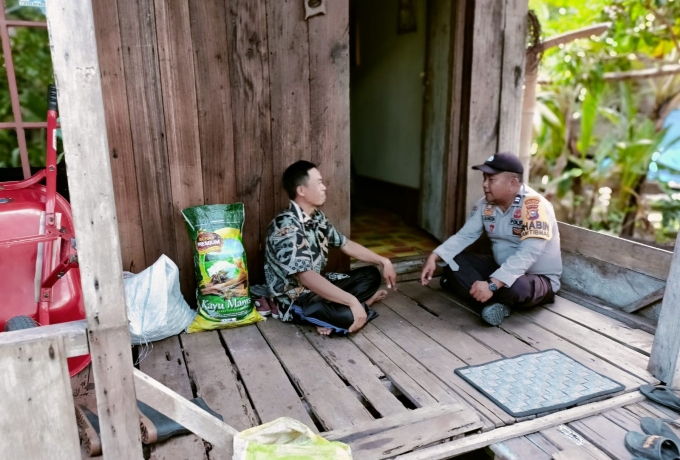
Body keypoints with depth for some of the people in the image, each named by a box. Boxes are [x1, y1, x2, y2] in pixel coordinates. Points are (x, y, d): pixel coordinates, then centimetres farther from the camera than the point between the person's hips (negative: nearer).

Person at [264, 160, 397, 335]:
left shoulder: (317, 217, 3)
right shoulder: (287, 227, -26)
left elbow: (346, 244, 14)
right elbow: (306, 277, -35)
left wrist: (383, 261, 7)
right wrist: (352, 301, -37)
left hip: (318, 286, 9)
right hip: (294, 299, -9)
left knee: (371, 275, 11)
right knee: (348, 316, -31)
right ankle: (364, 302, 0)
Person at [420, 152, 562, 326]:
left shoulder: (534, 206, -25)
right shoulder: (485, 204, -3)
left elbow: (527, 254, -34)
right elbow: (464, 235, -2)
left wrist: (491, 285, -41)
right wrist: (434, 257, -18)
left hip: (539, 278, -7)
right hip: (500, 268, 7)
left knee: (516, 287, -40)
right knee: (453, 261, -10)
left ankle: (462, 284, -14)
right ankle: (493, 304, -23)